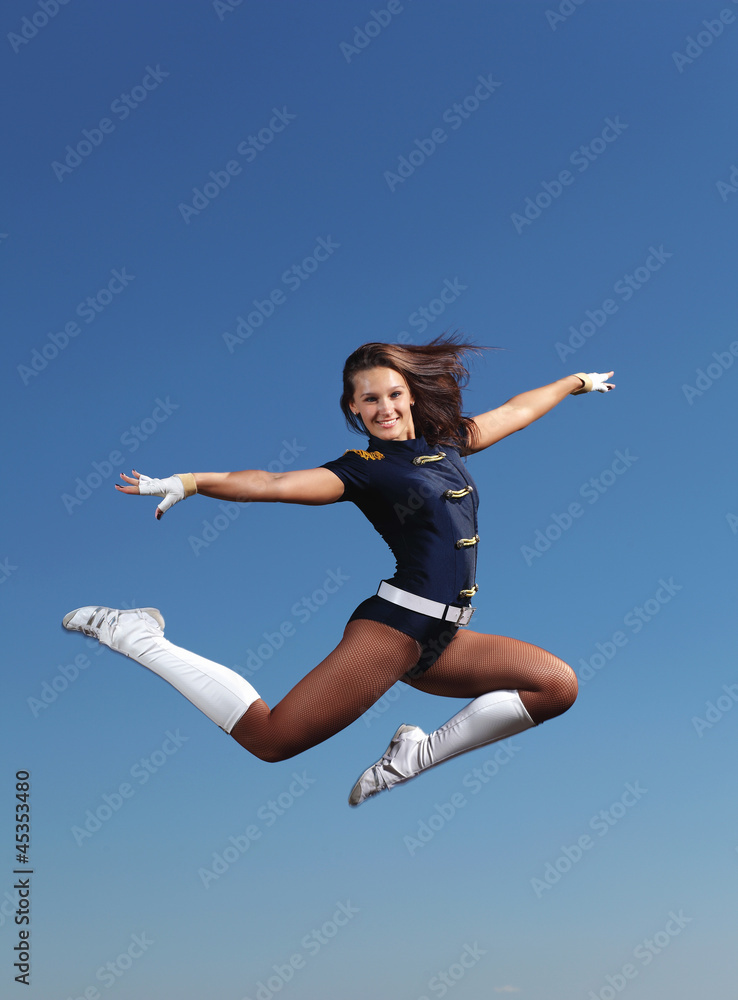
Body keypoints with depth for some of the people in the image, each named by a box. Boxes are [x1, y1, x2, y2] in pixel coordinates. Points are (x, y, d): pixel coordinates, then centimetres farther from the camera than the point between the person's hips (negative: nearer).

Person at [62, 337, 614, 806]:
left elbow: (515, 412, 31)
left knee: (558, 684, -5)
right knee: (271, 739, -14)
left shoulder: (444, 441, 17)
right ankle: (141, 638, 1)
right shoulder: (362, 468, -2)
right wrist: (194, 482, -32)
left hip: (443, 640, 7)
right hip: (396, 625, -7)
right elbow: (276, 484, -17)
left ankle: (423, 753, 1)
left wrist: (577, 381, 44)